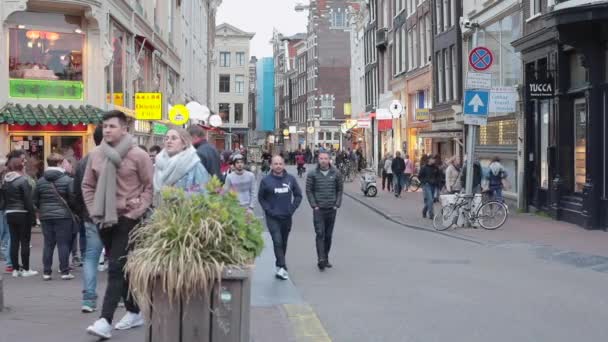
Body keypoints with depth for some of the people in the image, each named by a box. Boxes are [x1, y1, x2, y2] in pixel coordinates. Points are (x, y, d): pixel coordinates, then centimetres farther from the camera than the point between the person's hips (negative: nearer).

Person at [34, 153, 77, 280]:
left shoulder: (40, 181, 3)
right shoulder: (67, 180, -9)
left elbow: (35, 200, 6)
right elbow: (73, 198, -11)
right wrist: (72, 210, 7)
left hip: (45, 216, 4)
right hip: (63, 216, -4)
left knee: (48, 244, 9)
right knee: (63, 244, 1)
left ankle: (46, 272, 10)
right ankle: (64, 271, 2)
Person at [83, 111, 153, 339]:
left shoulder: (138, 155, -8)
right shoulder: (96, 155, 5)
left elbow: (150, 186, -4)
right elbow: (87, 185, 13)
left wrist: (137, 211, -11)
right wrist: (93, 211, 4)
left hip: (127, 219, -6)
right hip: (104, 220, 6)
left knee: (116, 268, -12)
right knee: (120, 269, 14)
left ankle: (105, 321, -15)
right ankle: (134, 313, 27)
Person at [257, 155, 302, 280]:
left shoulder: (291, 179, 2)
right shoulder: (266, 180, -4)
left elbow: (298, 195, 11)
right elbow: (261, 197, 4)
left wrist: (292, 208, 0)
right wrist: (268, 210, -7)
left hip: (287, 217, 3)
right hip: (272, 218, -3)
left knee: (284, 242, 12)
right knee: (277, 241, -16)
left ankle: (280, 265, 27)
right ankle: (282, 267, -17)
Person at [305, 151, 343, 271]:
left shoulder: (336, 173, 2)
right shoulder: (312, 174, -3)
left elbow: (340, 189, 8)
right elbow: (309, 190, 0)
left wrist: (337, 204, 0)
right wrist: (314, 205, -7)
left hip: (331, 209, 3)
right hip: (318, 209, -2)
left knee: (328, 235, 9)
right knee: (320, 234, -12)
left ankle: (326, 259, 19)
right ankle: (321, 259, -17)